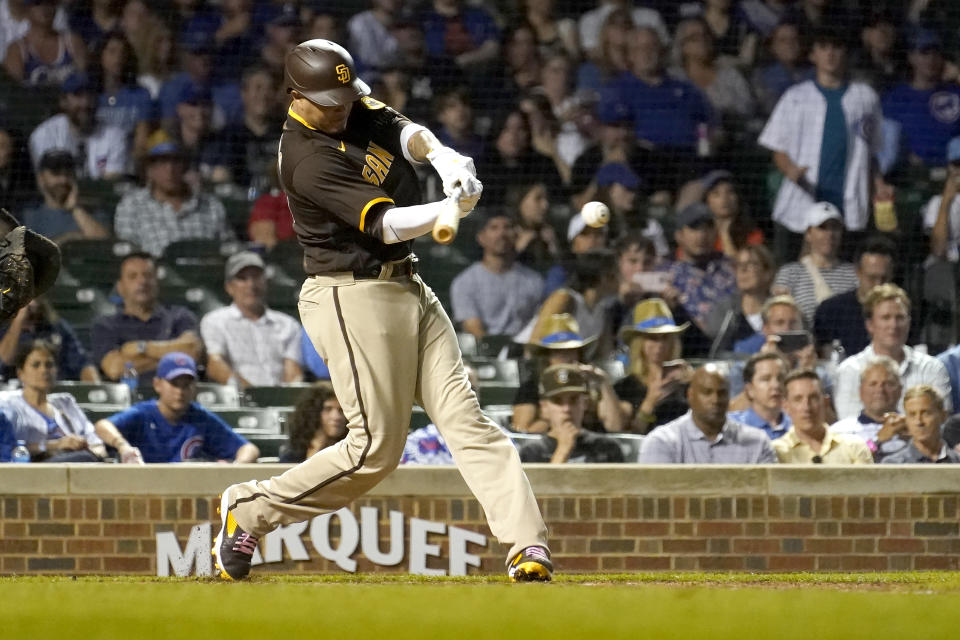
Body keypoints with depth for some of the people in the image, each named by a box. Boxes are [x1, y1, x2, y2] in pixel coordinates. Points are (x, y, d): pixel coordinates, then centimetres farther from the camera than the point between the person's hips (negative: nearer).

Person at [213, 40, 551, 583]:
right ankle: (250, 509, 11)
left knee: (464, 416, -4)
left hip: (408, 289, 8)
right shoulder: (308, 160, -19)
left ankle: (528, 545, -14)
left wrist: (442, 156, -27)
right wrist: (452, 209, -40)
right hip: (351, 298, -8)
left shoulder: (356, 103, 7)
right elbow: (385, 225, -25)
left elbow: (405, 133, -4)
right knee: (376, 447, -6)